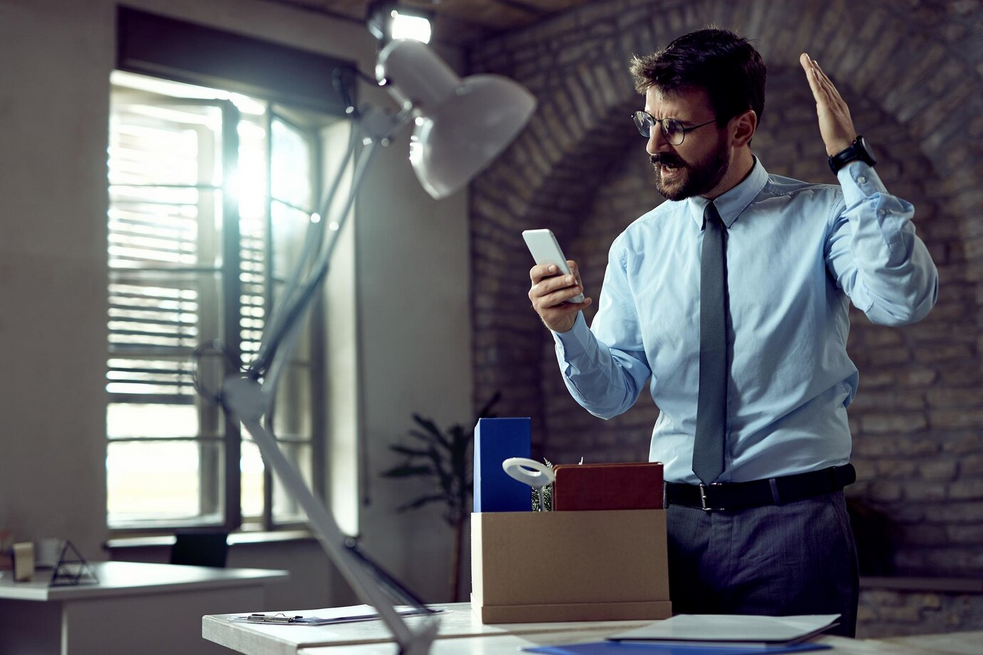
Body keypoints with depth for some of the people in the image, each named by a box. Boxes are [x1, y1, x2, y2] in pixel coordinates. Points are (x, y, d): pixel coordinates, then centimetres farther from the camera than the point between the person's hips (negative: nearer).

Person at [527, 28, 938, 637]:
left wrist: (851, 158, -22)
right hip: (676, 521, 3)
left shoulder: (822, 216, -3)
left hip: (794, 522, -3)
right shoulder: (638, 245, 7)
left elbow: (906, 299, -23)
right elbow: (611, 394, 5)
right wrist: (569, 328, -15)